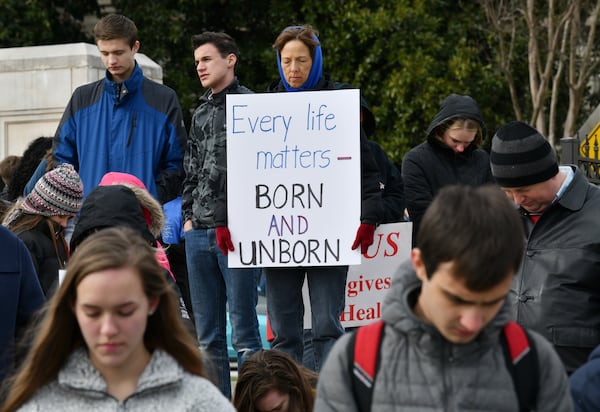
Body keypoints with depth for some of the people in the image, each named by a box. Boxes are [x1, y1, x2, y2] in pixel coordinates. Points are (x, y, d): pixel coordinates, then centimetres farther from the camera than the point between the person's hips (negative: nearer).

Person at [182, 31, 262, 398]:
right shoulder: (201, 113, 19)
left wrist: (234, 223, -13)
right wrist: (189, 215, 11)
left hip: (236, 230, -7)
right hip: (200, 233, 7)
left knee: (244, 330, -5)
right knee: (207, 336, 10)